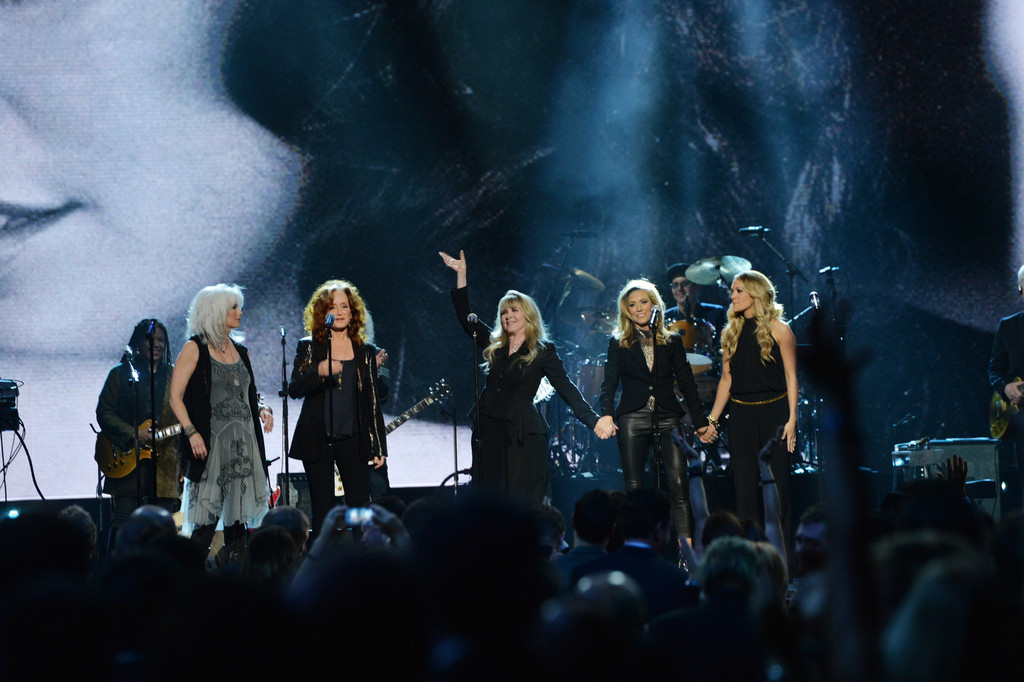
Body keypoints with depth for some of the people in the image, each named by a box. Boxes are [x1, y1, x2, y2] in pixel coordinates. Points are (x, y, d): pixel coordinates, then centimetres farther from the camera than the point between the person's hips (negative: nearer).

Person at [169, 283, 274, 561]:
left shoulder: (240, 351, 16)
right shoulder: (195, 348, -3)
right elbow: (175, 396, -6)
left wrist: (262, 410, 3)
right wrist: (191, 432, -16)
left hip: (243, 443, 6)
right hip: (211, 443, -6)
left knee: (237, 516, 5)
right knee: (207, 520, -9)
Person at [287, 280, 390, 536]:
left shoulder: (366, 351, 9)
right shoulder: (309, 347, 4)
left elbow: (374, 401, 10)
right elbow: (293, 389, -6)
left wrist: (379, 447, 6)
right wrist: (319, 372, -24)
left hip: (353, 440, 1)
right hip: (317, 440, -1)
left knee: (360, 509, -5)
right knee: (322, 512, 1)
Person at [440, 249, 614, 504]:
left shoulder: (543, 352, 1)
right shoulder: (493, 345, 15)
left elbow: (566, 388, -4)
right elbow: (465, 318, 16)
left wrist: (593, 420, -14)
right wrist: (461, 275, 11)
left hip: (524, 435, -5)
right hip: (489, 432, 5)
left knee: (523, 502, -7)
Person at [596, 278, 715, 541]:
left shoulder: (672, 342, 14)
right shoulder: (618, 343, 10)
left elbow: (687, 383, 12)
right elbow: (609, 383, 3)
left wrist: (701, 421, 7)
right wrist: (606, 414, -15)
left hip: (668, 418, 1)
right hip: (633, 418, -1)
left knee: (679, 485, -10)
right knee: (634, 488, -3)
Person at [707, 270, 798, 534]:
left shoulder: (778, 330, -2)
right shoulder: (730, 333, 10)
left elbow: (791, 376, -3)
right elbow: (727, 379, 13)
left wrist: (792, 419, -9)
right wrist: (712, 419, 7)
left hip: (773, 412, -4)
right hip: (740, 414, 4)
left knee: (776, 481, -1)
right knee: (744, 484, 4)